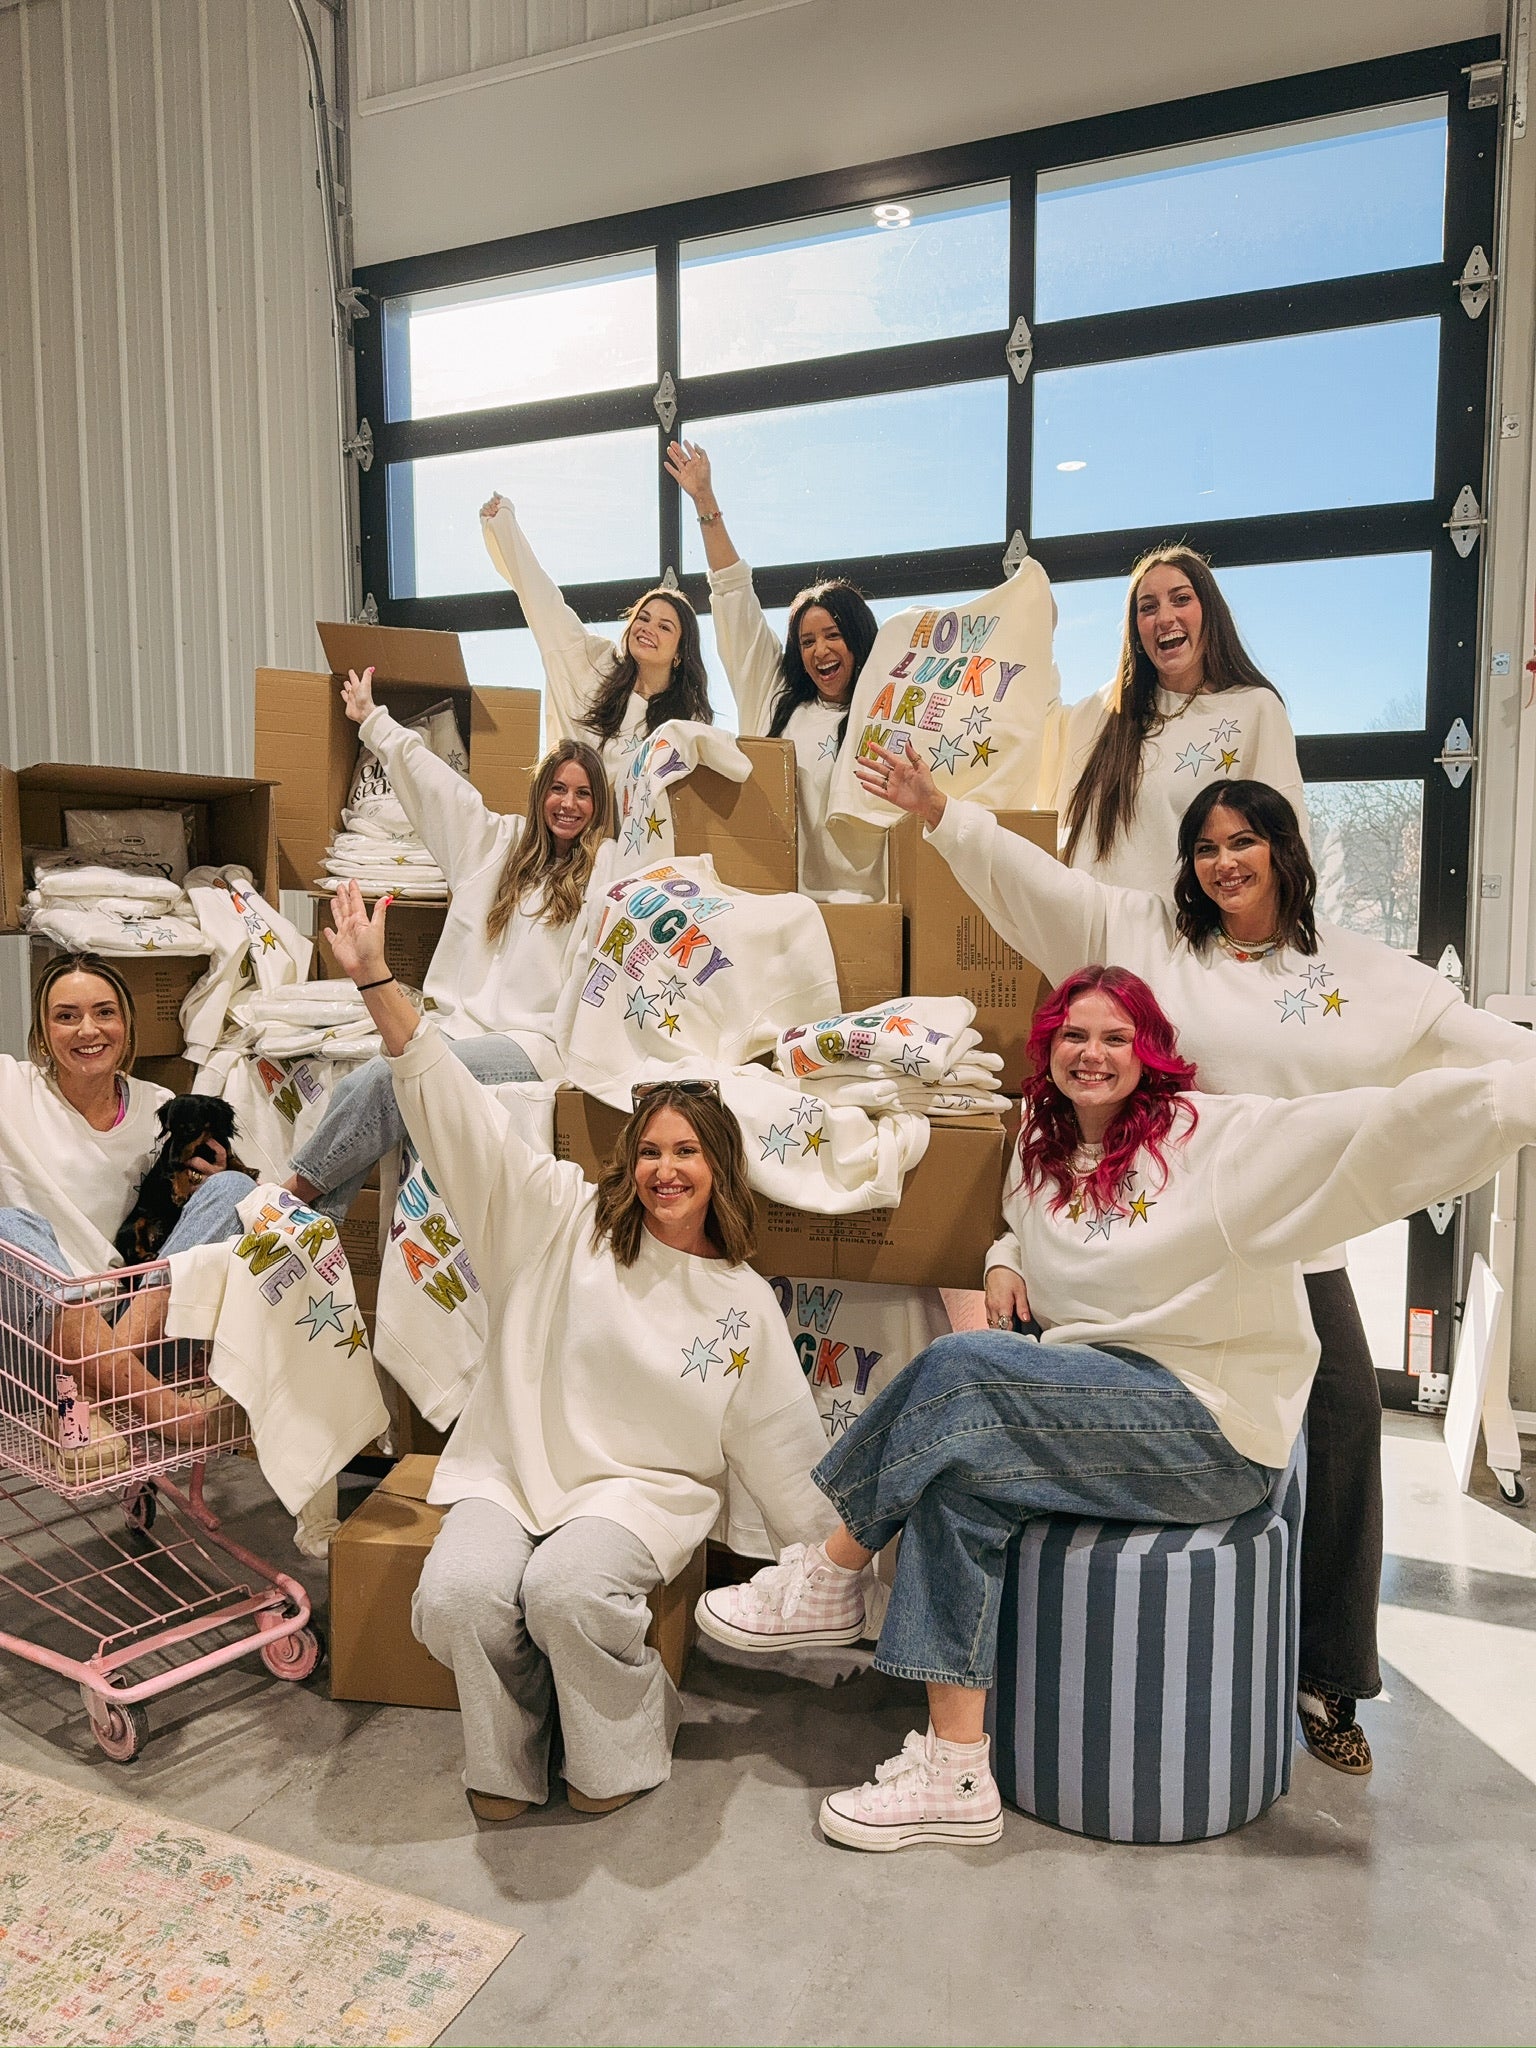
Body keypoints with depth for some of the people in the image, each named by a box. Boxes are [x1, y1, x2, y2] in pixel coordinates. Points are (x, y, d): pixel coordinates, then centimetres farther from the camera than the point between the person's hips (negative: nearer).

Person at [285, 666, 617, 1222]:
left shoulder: (607, 863, 6)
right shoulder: (501, 842, 20)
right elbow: (431, 778, 26)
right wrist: (372, 720, 33)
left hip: (533, 1044, -5)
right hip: (463, 1025, 5)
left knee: (388, 1078, -27)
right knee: (354, 1091, -21)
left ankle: (297, 1190, -12)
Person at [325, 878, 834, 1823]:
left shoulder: (746, 1302, 4)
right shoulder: (566, 1221, -1)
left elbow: (783, 1446, 10)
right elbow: (459, 1110, -9)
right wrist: (377, 982, -17)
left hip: (644, 1488, 0)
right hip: (513, 1472, 1)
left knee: (568, 1591, -31)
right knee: (457, 1598, -28)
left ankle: (619, 1744, 2)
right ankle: (508, 1754, 4)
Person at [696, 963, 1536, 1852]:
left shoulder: (1221, 1134, -8)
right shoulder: (1044, 1154, 13)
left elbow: (1389, 1129, -18)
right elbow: (1024, 1231, 33)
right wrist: (1005, 1260, 10)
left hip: (1214, 1426, -6)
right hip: (1096, 1402, 7)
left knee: (959, 1368, -24)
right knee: (958, 1473, -22)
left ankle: (832, 1577, -5)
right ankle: (955, 1773, -12)